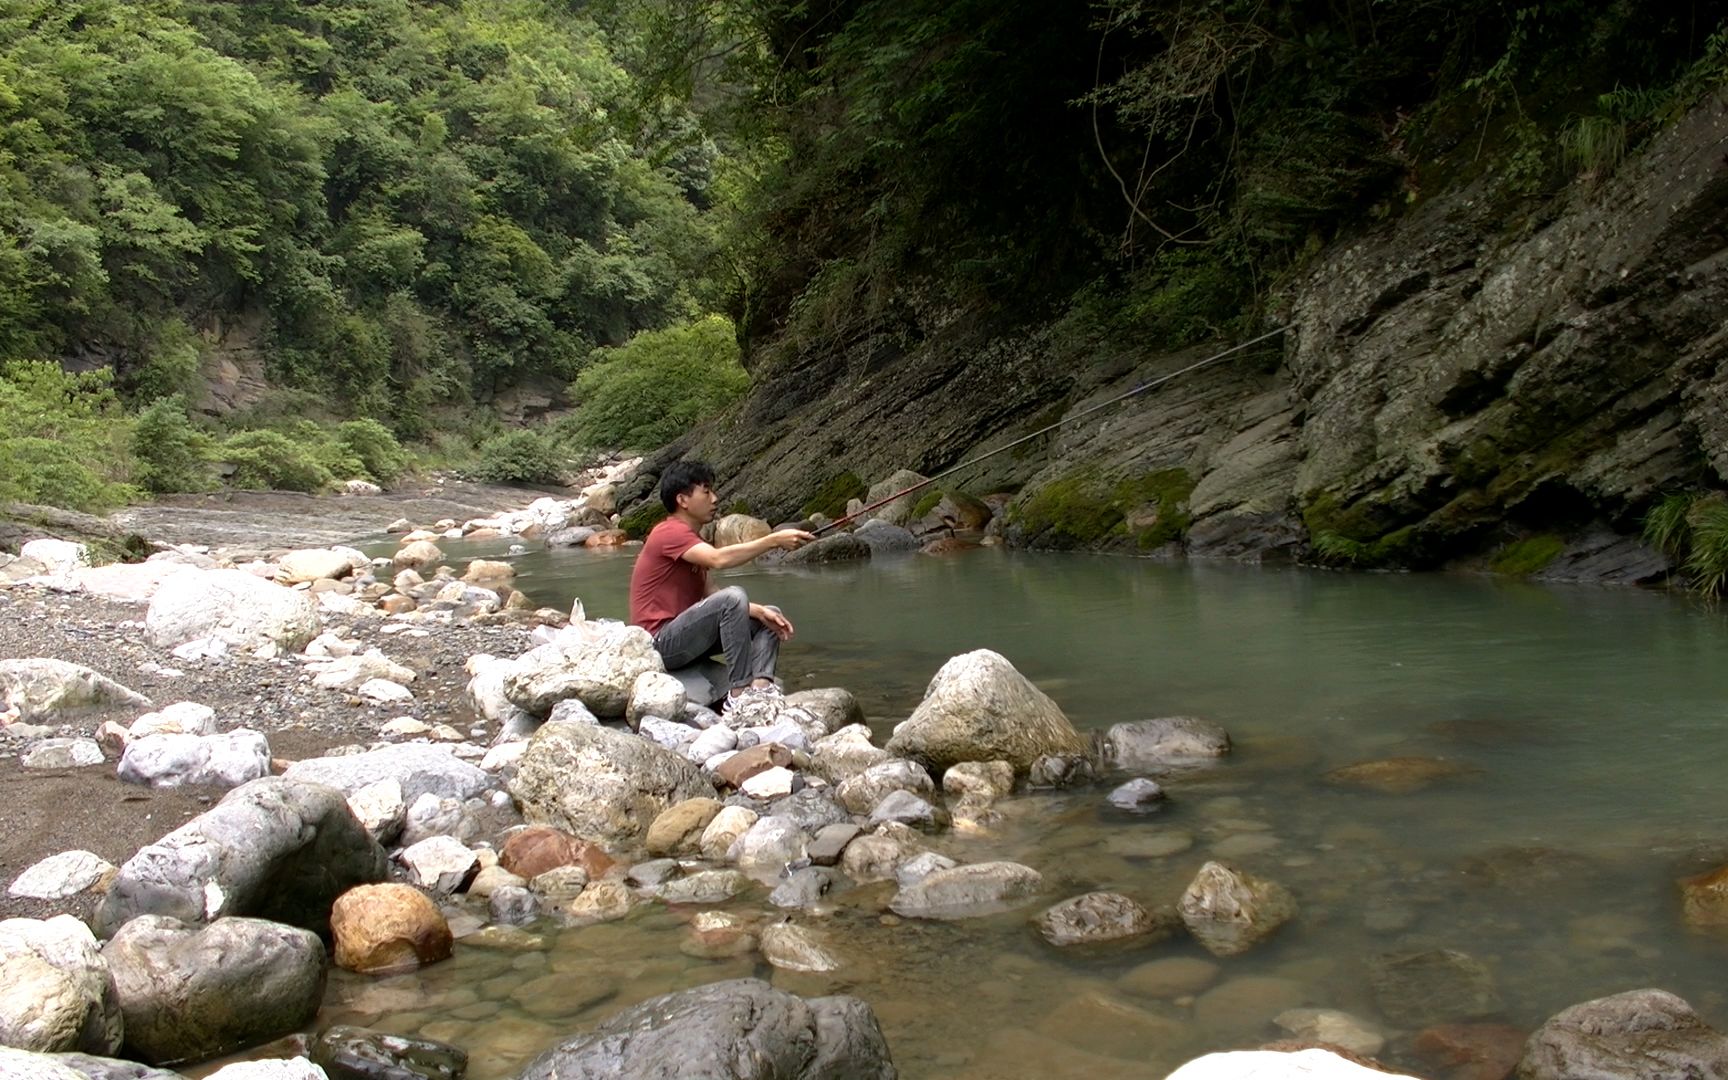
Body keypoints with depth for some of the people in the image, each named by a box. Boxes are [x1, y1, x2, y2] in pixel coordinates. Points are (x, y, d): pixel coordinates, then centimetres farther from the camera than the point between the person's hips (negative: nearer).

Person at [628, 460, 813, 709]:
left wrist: (759, 611, -4)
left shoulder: (691, 539, 18)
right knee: (733, 597, -29)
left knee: (770, 617, 7)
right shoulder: (670, 533, -13)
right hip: (660, 643, -10)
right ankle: (739, 691, -27)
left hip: (684, 638, 10)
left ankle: (760, 684, -18)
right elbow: (718, 559, -31)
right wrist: (774, 541, -28)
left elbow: (710, 595, 10)